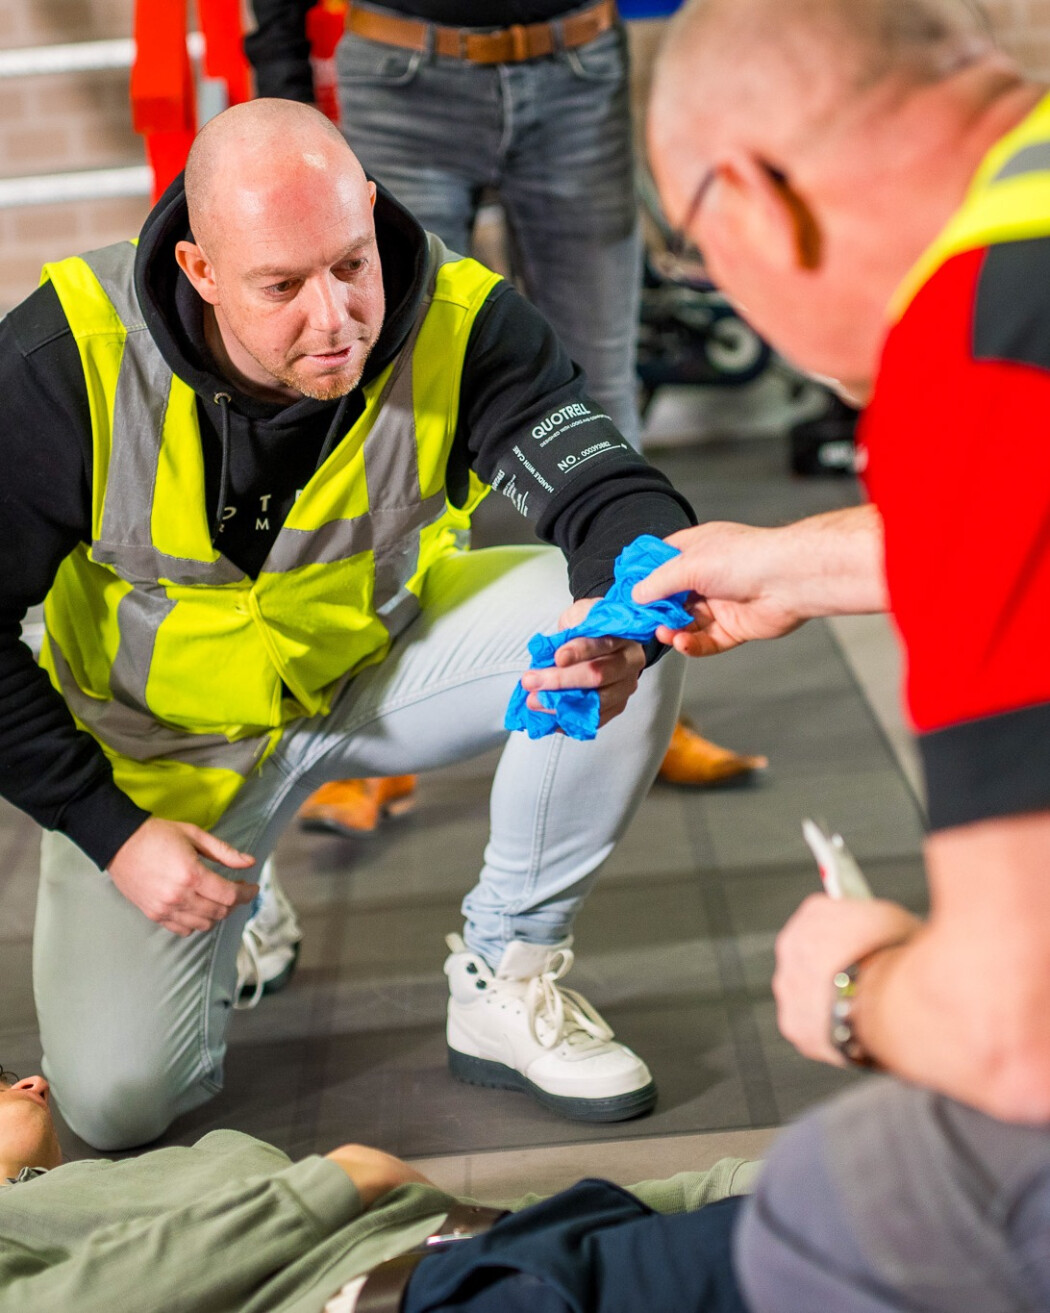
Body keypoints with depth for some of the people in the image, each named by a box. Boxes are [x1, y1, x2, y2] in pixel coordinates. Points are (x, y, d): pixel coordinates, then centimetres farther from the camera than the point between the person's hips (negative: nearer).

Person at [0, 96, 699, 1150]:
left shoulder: (457, 321, -23)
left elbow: (606, 487, -30)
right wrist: (110, 830, -20)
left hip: (384, 658, 2)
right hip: (165, 740, -1)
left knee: (626, 625, -26)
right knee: (117, 1102, -10)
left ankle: (502, 981, -5)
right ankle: (230, 899, 25)